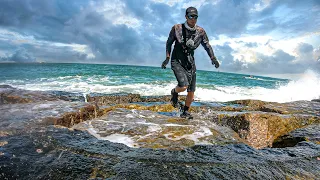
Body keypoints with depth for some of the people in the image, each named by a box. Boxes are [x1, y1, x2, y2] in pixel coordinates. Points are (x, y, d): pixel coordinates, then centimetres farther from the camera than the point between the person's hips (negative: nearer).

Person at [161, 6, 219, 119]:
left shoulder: (200, 31, 1)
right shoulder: (177, 28, -5)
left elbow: (207, 45, 8)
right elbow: (169, 42, 5)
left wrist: (213, 58, -8)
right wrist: (167, 57, -4)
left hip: (190, 63, 4)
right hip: (177, 62, -3)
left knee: (191, 91, 4)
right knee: (184, 86, -25)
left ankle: (186, 112, 28)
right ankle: (174, 92, 13)